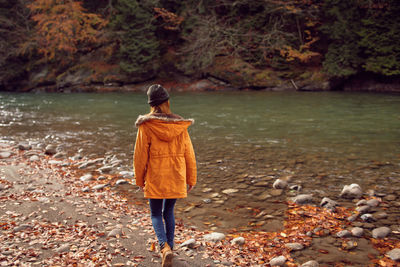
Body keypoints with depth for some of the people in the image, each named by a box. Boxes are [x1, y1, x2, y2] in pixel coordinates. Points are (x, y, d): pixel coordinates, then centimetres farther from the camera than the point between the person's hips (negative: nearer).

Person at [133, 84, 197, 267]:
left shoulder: (146, 125, -10)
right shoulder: (180, 125, -2)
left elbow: (140, 155, -6)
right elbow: (189, 154, 2)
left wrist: (139, 179, 6)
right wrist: (191, 179, 12)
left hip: (155, 178, -3)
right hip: (176, 178, 3)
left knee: (156, 214, 10)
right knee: (169, 211, 20)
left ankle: (165, 247, -11)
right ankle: (169, 247, 26)